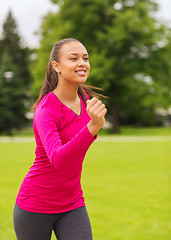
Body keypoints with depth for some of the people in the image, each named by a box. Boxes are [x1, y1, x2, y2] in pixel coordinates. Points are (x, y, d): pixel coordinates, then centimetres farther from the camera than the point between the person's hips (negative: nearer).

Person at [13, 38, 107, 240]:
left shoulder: (84, 98, 0)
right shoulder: (46, 111, -22)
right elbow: (57, 160, -40)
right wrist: (93, 127, -51)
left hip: (72, 204, 5)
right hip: (35, 206, -5)